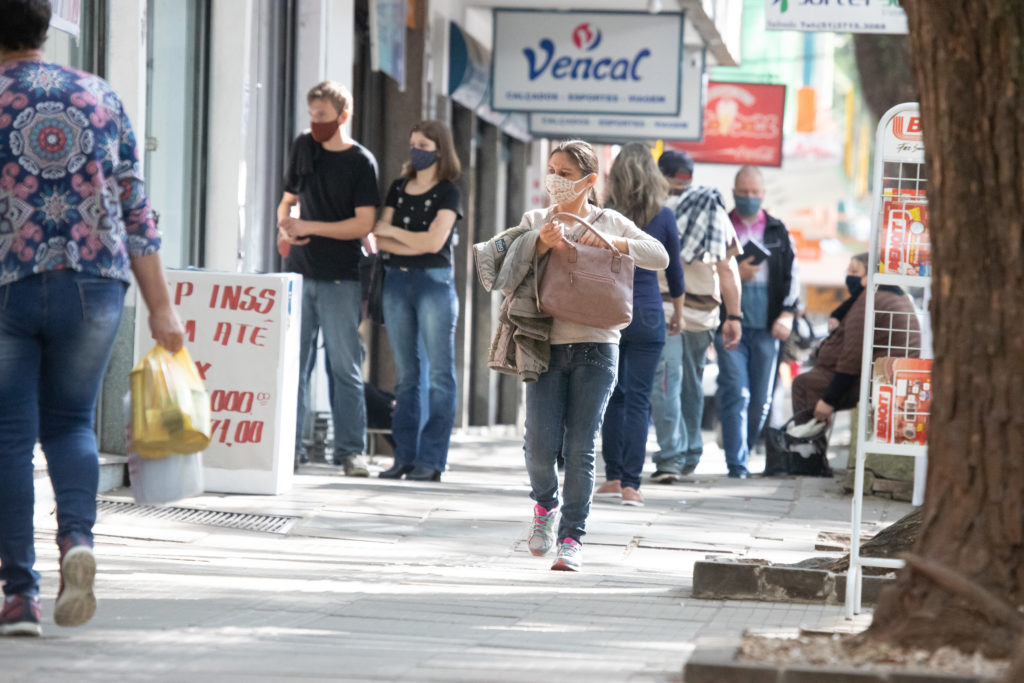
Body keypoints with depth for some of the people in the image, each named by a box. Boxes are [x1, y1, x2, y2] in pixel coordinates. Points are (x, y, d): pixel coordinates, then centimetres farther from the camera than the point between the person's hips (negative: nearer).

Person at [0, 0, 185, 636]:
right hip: (93, 287, 3)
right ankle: (78, 540, -10)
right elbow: (136, 211, 7)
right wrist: (162, 306, 9)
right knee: (70, 423, 16)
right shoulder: (102, 100, 7)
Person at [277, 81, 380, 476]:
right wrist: (285, 228, -3)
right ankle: (289, 445, 7)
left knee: (344, 365, -3)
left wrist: (309, 227, -14)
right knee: (293, 362, 3)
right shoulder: (303, 147, 10)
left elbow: (363, 224, -9)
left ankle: (350, 449, -1)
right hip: (299, 271, 4)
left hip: (340, 278, -4)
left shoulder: (361, 162, -4)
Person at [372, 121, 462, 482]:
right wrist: (414, 245, -11)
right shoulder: (398, 188, 12)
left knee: (439, 373, -4)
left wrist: (391, 230, -3)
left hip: (434, 282, -5)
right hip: (397, 280, 5)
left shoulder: (448, 194, -1)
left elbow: (434, 241, -12)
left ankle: (431, 460, -4)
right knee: (405, 374, 6)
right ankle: (404, 456, 8)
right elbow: (380, 239, 5)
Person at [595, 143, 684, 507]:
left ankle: (613, 477, 12)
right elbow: (674, 269, 6)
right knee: (638, 400, 0)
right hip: (646, 315, -1)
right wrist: (678, 312, 20)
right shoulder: (663, 217, -3)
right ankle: (630, 484, -3)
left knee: (613, 396, 12)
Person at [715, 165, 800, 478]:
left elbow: (792, 274, 12)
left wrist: (787, 313, -1)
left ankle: (745, 450, 19)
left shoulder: (778, 232, 13)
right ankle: (736, 461, -11)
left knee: (761, 399, 3)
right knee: (735, 392, -12)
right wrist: (733, 274, -9)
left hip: (766, 326, 2)